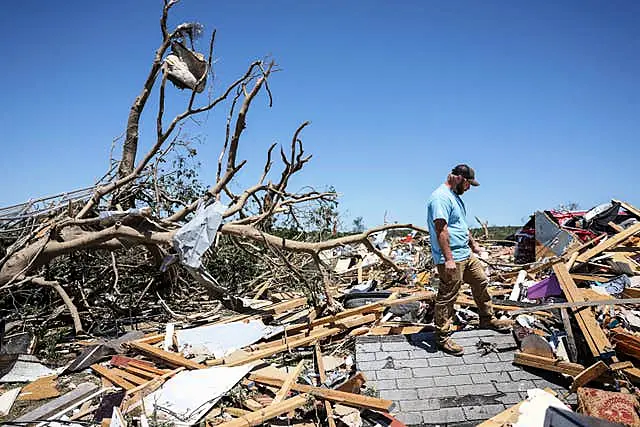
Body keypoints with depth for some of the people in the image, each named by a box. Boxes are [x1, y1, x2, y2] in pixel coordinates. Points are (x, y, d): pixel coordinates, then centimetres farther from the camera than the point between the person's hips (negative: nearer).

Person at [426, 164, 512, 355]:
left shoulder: (455, 196, 16)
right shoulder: (441, 197, -19)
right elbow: (441, 230, -25)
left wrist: (473, 244, 31)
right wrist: (449, 259, -27)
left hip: (466, 254, 11)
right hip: (451, 259, -11)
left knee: (481, 282, 21)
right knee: (447, 297, -2)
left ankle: (487, 319, 41)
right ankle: (442, 336, 10)